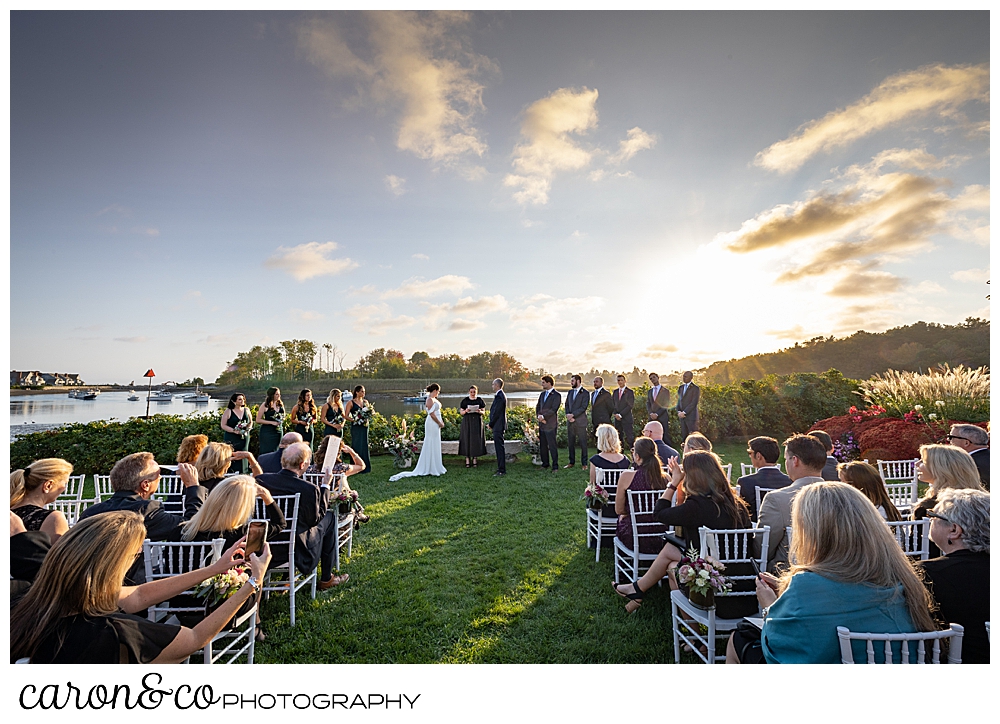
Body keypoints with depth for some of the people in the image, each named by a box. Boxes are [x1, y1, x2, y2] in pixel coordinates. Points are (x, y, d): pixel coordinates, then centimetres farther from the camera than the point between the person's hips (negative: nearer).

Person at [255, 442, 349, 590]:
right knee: (330, 516, 15)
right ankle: (326, 579, 22)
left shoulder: (260, 479, -12)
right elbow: (314, 519, -9)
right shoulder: (309, 489, -26)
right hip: (297, 551, -6)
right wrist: (325, 486, -4)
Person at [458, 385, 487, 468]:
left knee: (476, 439, 0)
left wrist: (479, 411, -16)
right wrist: (465, 411, -17)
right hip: (467, 422, 0)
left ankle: (474, 458, 9)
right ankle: (467, 459, 5)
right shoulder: (465, 400, 2)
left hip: (477, 422, 1)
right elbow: (461, 412, 3)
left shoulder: (480, 400, 4)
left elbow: (483, 411, 5)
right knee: (467, 439, -2)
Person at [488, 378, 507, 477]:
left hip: (498, 426, -10)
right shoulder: (500, 395, 15)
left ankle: (501, 470, -1)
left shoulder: (499, 396, -17)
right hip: (498, 426, 10)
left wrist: (491, 425, -9)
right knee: (499, 447, 14)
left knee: (499, 448, -6)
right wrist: (492, 424, 14)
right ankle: (501, 469, 21)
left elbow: (496, 412, -19)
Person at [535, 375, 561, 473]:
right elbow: (538, 406, 13)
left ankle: (555, 466, 6)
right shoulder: (542, 394, 16)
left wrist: (543, 416, -17)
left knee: (552, 445, -4)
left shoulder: (556, 395, -7)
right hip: (541, 424, 7)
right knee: (542, 445, 12)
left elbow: (553, 409, -15)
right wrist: (538, 416, -5)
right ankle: (545, 464, 23)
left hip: (550, 424, -7)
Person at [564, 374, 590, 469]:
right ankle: (571, 462, 19)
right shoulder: (570, 392, 14)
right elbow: (567, 405, 12)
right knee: (571, 442, 10)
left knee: (583, 442, 0)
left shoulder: (585, 393, -5)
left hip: (580, 421, -6)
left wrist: (573, 415, -18)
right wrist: (568, 415, -5)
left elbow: (583, 407, -13)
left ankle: (584, 463, 8)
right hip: (570, 421, 6)